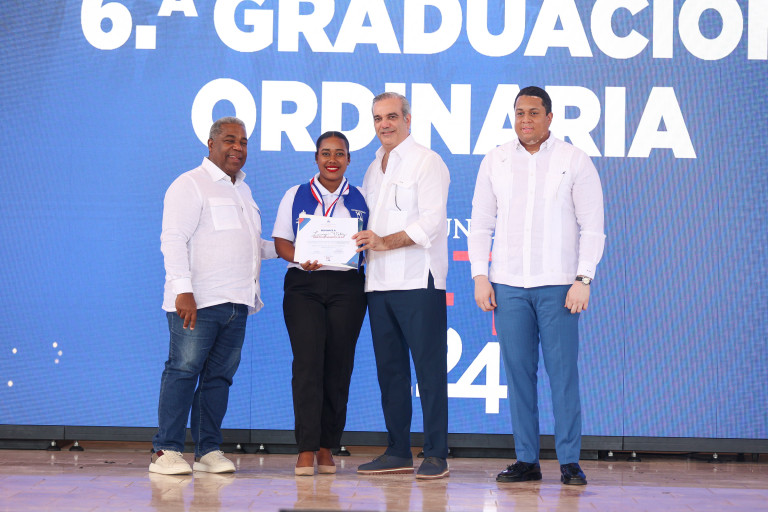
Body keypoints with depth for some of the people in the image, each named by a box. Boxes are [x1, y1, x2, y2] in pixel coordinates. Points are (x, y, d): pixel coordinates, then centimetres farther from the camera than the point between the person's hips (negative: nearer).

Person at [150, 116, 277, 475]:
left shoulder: (242, 191, 23)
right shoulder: (191, 184, -2)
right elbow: (174, 239, -11)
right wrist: (183, 289, -20)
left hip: (236, 301, 7)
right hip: (199, 300, -7)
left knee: (219, 375, 6)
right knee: (183, 371, -8)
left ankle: (208, 449, 11)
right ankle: (167, 450, -4)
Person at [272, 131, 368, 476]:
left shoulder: (360, 199, 14)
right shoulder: (295, 196, 14)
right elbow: (281, 241, 8)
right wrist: (301, 258, -12)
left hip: (347, 286, 1)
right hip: (304, 284, -1)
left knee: (338, 366, -1)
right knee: (308, 362, -12)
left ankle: (327, 448, 7)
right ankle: (306, 450, -12)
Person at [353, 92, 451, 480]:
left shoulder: (426, 162, -2)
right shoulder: (374, 168, 20)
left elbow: (432, 221, -13)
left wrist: (386, 242, -21)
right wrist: (364, 242, 2)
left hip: (418, 280, -7)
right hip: (379, 283, 7)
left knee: (429, 367, -6)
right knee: (389, 367, 9)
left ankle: (436, 455, -3)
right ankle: (398, 451, 16)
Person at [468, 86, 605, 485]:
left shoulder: (575, 161, 3)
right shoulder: (495, 161, 10)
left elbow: (592, 226, 1)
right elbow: (481, 224, 13)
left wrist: (583, 280, -7)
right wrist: (480, 276, 3)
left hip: (558, 284, -2)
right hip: (508, 284, 3)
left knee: (563, 371, -4)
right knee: (517, 371, 2)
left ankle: (569, 461, 2)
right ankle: (526, 460, 9)